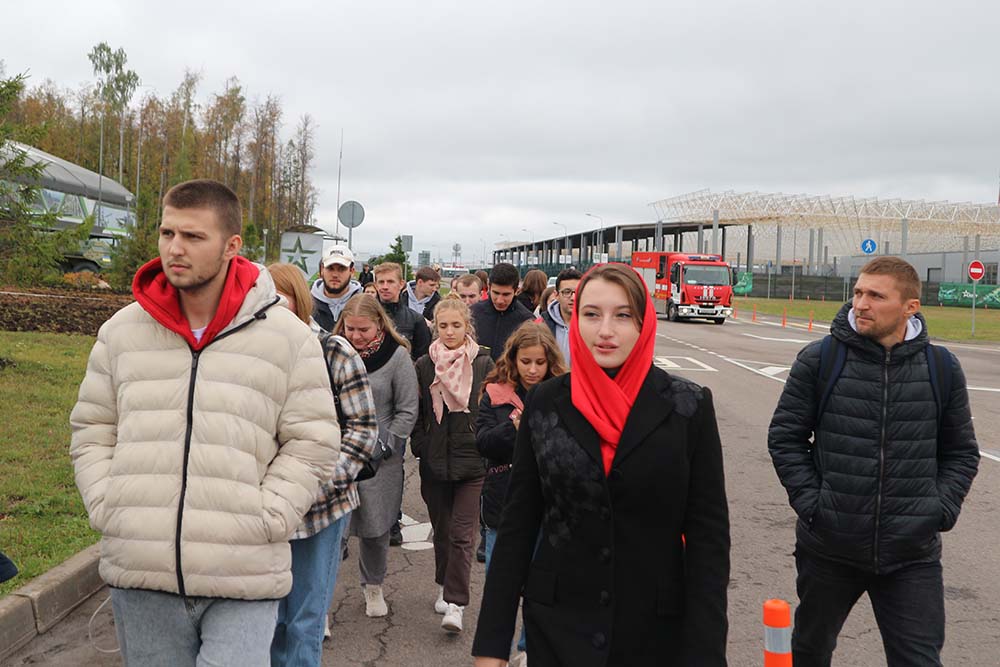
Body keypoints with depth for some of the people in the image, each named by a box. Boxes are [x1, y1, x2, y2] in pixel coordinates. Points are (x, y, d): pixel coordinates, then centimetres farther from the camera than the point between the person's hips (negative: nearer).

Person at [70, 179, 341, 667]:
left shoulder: (288, 337, -2)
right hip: (139, 576, 3)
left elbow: (312, 443, -1)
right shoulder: (121, 331, 7)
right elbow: (92, 432, 14)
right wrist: (107, 511, 2)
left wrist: (262, 524, -8)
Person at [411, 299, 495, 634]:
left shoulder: (483, 364, -1)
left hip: (473, 459, -3)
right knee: (441, 529, 16)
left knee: (462, 534, -7)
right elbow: (417, 413, 9)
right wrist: (421, 448, 2)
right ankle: (445, 586, 35)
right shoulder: (424, 365, 4)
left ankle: (455, 603, -3)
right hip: (436, 460, 3)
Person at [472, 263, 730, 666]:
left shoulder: (689, 407, -7)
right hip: (556, 627, 1)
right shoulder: (544, 404, -2)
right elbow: (517, 524, 0)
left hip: (657, 631, -1)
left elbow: (709, 535, -6)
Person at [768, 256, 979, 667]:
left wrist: (941, 510, -3)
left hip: (913, 555, 0)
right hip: (829, 548, 0)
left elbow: (961, 453, 10)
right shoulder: (819, 359, -6)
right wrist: (810, 502, -9)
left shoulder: (942, 368, 0)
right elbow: (784, 437, 0)